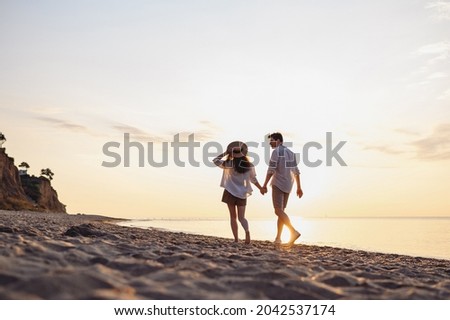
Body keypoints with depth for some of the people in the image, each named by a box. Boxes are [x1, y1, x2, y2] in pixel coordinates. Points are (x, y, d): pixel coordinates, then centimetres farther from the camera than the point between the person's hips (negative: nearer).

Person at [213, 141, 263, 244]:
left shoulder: (229, 164, -11)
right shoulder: (249, 165, -2)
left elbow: (215, 160, -3)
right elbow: (253, 179, 7)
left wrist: (225, 153, 5)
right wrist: (261, 188, 22)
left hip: (230, 192, -2)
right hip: (242, 193, 2)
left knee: (233, 216, 9)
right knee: (241, 217, 6)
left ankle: (236, 239, 3)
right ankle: (247, 231, -24)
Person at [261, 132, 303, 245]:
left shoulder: (276, 151, -9)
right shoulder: (291, 153, 16)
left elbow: (271, 170, -18)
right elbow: (296, 172, 15)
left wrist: (264, 185, -18)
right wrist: (299, 187, 17)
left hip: (278, 184, -8)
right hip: (287, 186, 8)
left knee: (278, 211, -11)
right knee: (281, 211, 11)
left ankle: (294, 232, -27)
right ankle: (278, 238, 8)